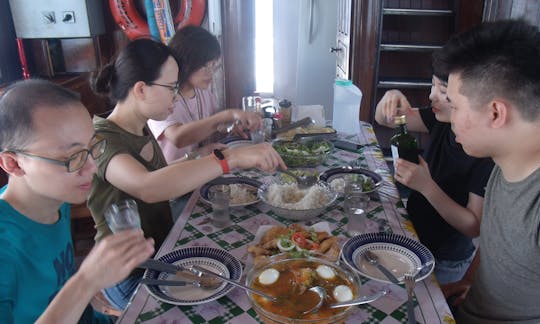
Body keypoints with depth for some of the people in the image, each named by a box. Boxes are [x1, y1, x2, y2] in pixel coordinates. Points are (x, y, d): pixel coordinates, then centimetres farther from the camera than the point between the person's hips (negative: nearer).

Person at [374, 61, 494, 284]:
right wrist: (390, 99, -21)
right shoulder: (443, 121, -7)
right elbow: (383, 119, 2)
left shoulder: (488, 153, -27)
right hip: (414, 236, 6)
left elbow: (474, 227, -23)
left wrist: (426, 186, -34)